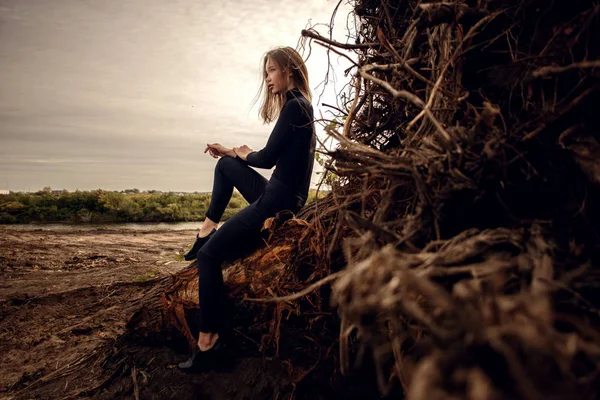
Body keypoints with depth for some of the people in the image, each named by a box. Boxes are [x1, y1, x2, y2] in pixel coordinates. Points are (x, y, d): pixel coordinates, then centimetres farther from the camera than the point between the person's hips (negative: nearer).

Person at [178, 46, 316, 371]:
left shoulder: (294, 106, -15)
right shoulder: (299, 105, 15)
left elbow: (267, 158, -17)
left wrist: (244, 155, 5)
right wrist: (231, 152, 19)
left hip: (279, 201, -10)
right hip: (278, 195, 10)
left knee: (209, 254, -12)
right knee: (226, 164, 24)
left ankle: (208, 341, -8)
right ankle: (208, 227, 18)